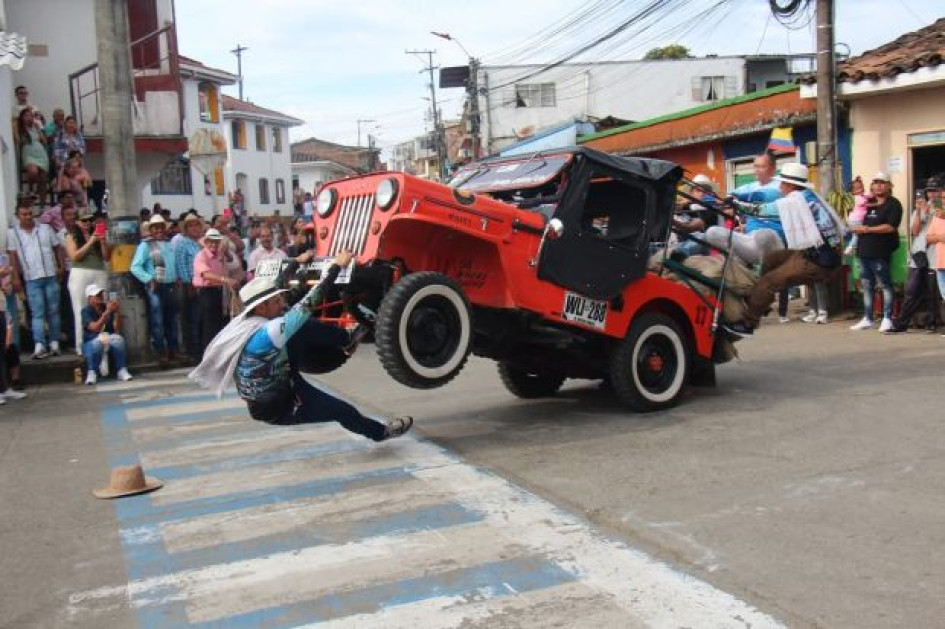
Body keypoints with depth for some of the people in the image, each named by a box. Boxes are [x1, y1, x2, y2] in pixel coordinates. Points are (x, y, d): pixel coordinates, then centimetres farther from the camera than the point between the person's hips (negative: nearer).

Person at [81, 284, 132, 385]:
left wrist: (118, 312, -22)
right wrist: (107, 312, -32)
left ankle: (121, 370, -19)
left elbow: (117, 329, -8)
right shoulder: (86, 311, -7)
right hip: (91, 343, -2)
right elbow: (95, 328, -23)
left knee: (118, 339, -30)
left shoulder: (109, 308, 0)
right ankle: (91, 373, -18)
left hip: (110, 341, 2)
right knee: (98, 343, -36)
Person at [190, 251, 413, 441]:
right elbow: (308, 303, -33)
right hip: (279, 409, -8)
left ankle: (347, 340, 17)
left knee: (306, 329, -4)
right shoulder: (267, 333, -32)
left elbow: (271, 289, 7)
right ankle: (381, 431, 35)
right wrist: (337, 266, -26)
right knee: (343, 410, 11)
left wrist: (297, 262, 18)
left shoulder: (244, 320, -9)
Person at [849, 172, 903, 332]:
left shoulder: (893, 204, -3)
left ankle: (887, 319, -1)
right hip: (864, 250, 8)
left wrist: (868, 229, -13)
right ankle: (867, 319, 16)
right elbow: (858, 222, 29)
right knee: (867, 286, 10)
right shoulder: (869, 204, 19)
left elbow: (890, 227, -15)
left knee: (885, 285, -4)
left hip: (880, 252, -8)